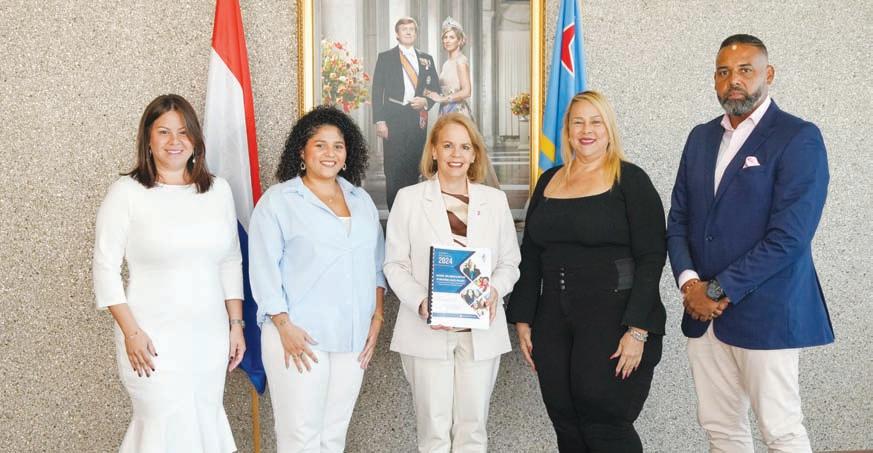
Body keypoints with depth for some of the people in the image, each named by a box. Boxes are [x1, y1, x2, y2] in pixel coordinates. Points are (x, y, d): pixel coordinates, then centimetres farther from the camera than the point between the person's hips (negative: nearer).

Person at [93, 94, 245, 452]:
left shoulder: (218, 189, 7)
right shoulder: (126, 192, -5)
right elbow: (106, 268, -5)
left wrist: (236, 324, 9)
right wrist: (132, 332, -10)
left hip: (210, 338, 4)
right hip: (154, 340, -4)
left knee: (206, 424, 7)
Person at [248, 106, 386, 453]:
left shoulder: (361, 200, 15)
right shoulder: (277, 201, -2)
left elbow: (376, 264, 17)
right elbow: (264, 271, -7)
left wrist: (377, 317, 8)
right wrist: (285, 326, -14)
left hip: (353, 337, 5)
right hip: (299, 336, -5)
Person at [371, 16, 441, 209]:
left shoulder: (426, 59, 15)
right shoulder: (385, 57, 6)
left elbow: (435, 89, 18)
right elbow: (377, 92, 1)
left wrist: (426, 102, -4)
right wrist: (379, 121, -9)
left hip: (418, 119, 3)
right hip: (394, 119, -3)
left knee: (414, 168, 5)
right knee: (393, 170, -5)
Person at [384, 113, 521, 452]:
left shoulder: (495, 201, 9)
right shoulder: (409, 199, 3)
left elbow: (510, 262, 11)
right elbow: (395, 263, 2)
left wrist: (495, 290, -11)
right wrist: (421, 303, -15)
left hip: (481, 331, 2)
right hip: (427, 330, -2)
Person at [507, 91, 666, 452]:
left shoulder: (630, 180, -3)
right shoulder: (548, 181, 12)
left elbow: (651, 257, -9)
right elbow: (530, 256, 15)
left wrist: (637, 330, -16)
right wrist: (523, 320, 9)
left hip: (612, 319, -5)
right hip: (554, 321, 5)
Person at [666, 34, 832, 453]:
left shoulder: (798, 138, -8)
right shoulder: (701, 137, 13)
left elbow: (788, 237, -16)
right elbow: (678, 220, 12)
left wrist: (719, 291, -14)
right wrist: (688, 281, -6)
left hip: (763, 314, -6)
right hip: (703, 313, 6)